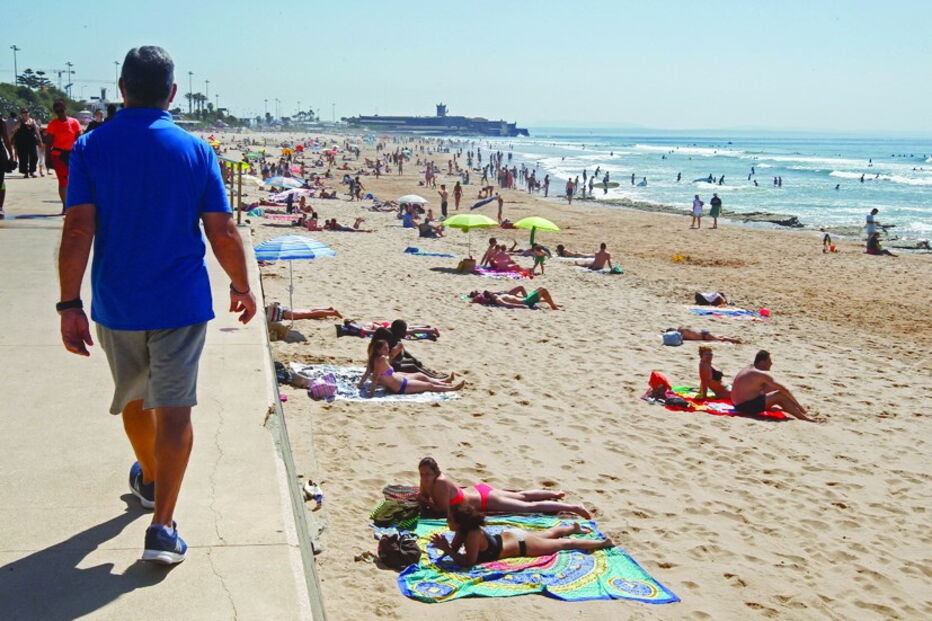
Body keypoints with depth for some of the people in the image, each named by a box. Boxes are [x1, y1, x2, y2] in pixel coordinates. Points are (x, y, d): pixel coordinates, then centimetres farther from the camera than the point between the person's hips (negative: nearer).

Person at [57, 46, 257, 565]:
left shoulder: (91, 147, -5)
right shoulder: (196, 151, -5)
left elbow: (78, 230, -12)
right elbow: (223, 232, -5)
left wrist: (70, 304, -9)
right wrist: (242, 287, 9)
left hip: (116, 305, 2)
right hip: (181, 303, -2)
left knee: (134, 397, 23)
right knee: (174, 410, 2)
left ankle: (150, 480, 47)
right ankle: (162, 526, -2)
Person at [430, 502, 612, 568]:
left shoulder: (472, 535, -35)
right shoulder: (462, 530, -12)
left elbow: (468, 562, -37)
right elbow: (454, 548, -1)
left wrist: (447, 549, -39)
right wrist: (443, 547, -21)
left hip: (521, 545, -6)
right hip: (509, 535, 6)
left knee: (563, 544, 9)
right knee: (549, 534, 32)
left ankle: (602, 542, 23)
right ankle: (572, 527, 56)